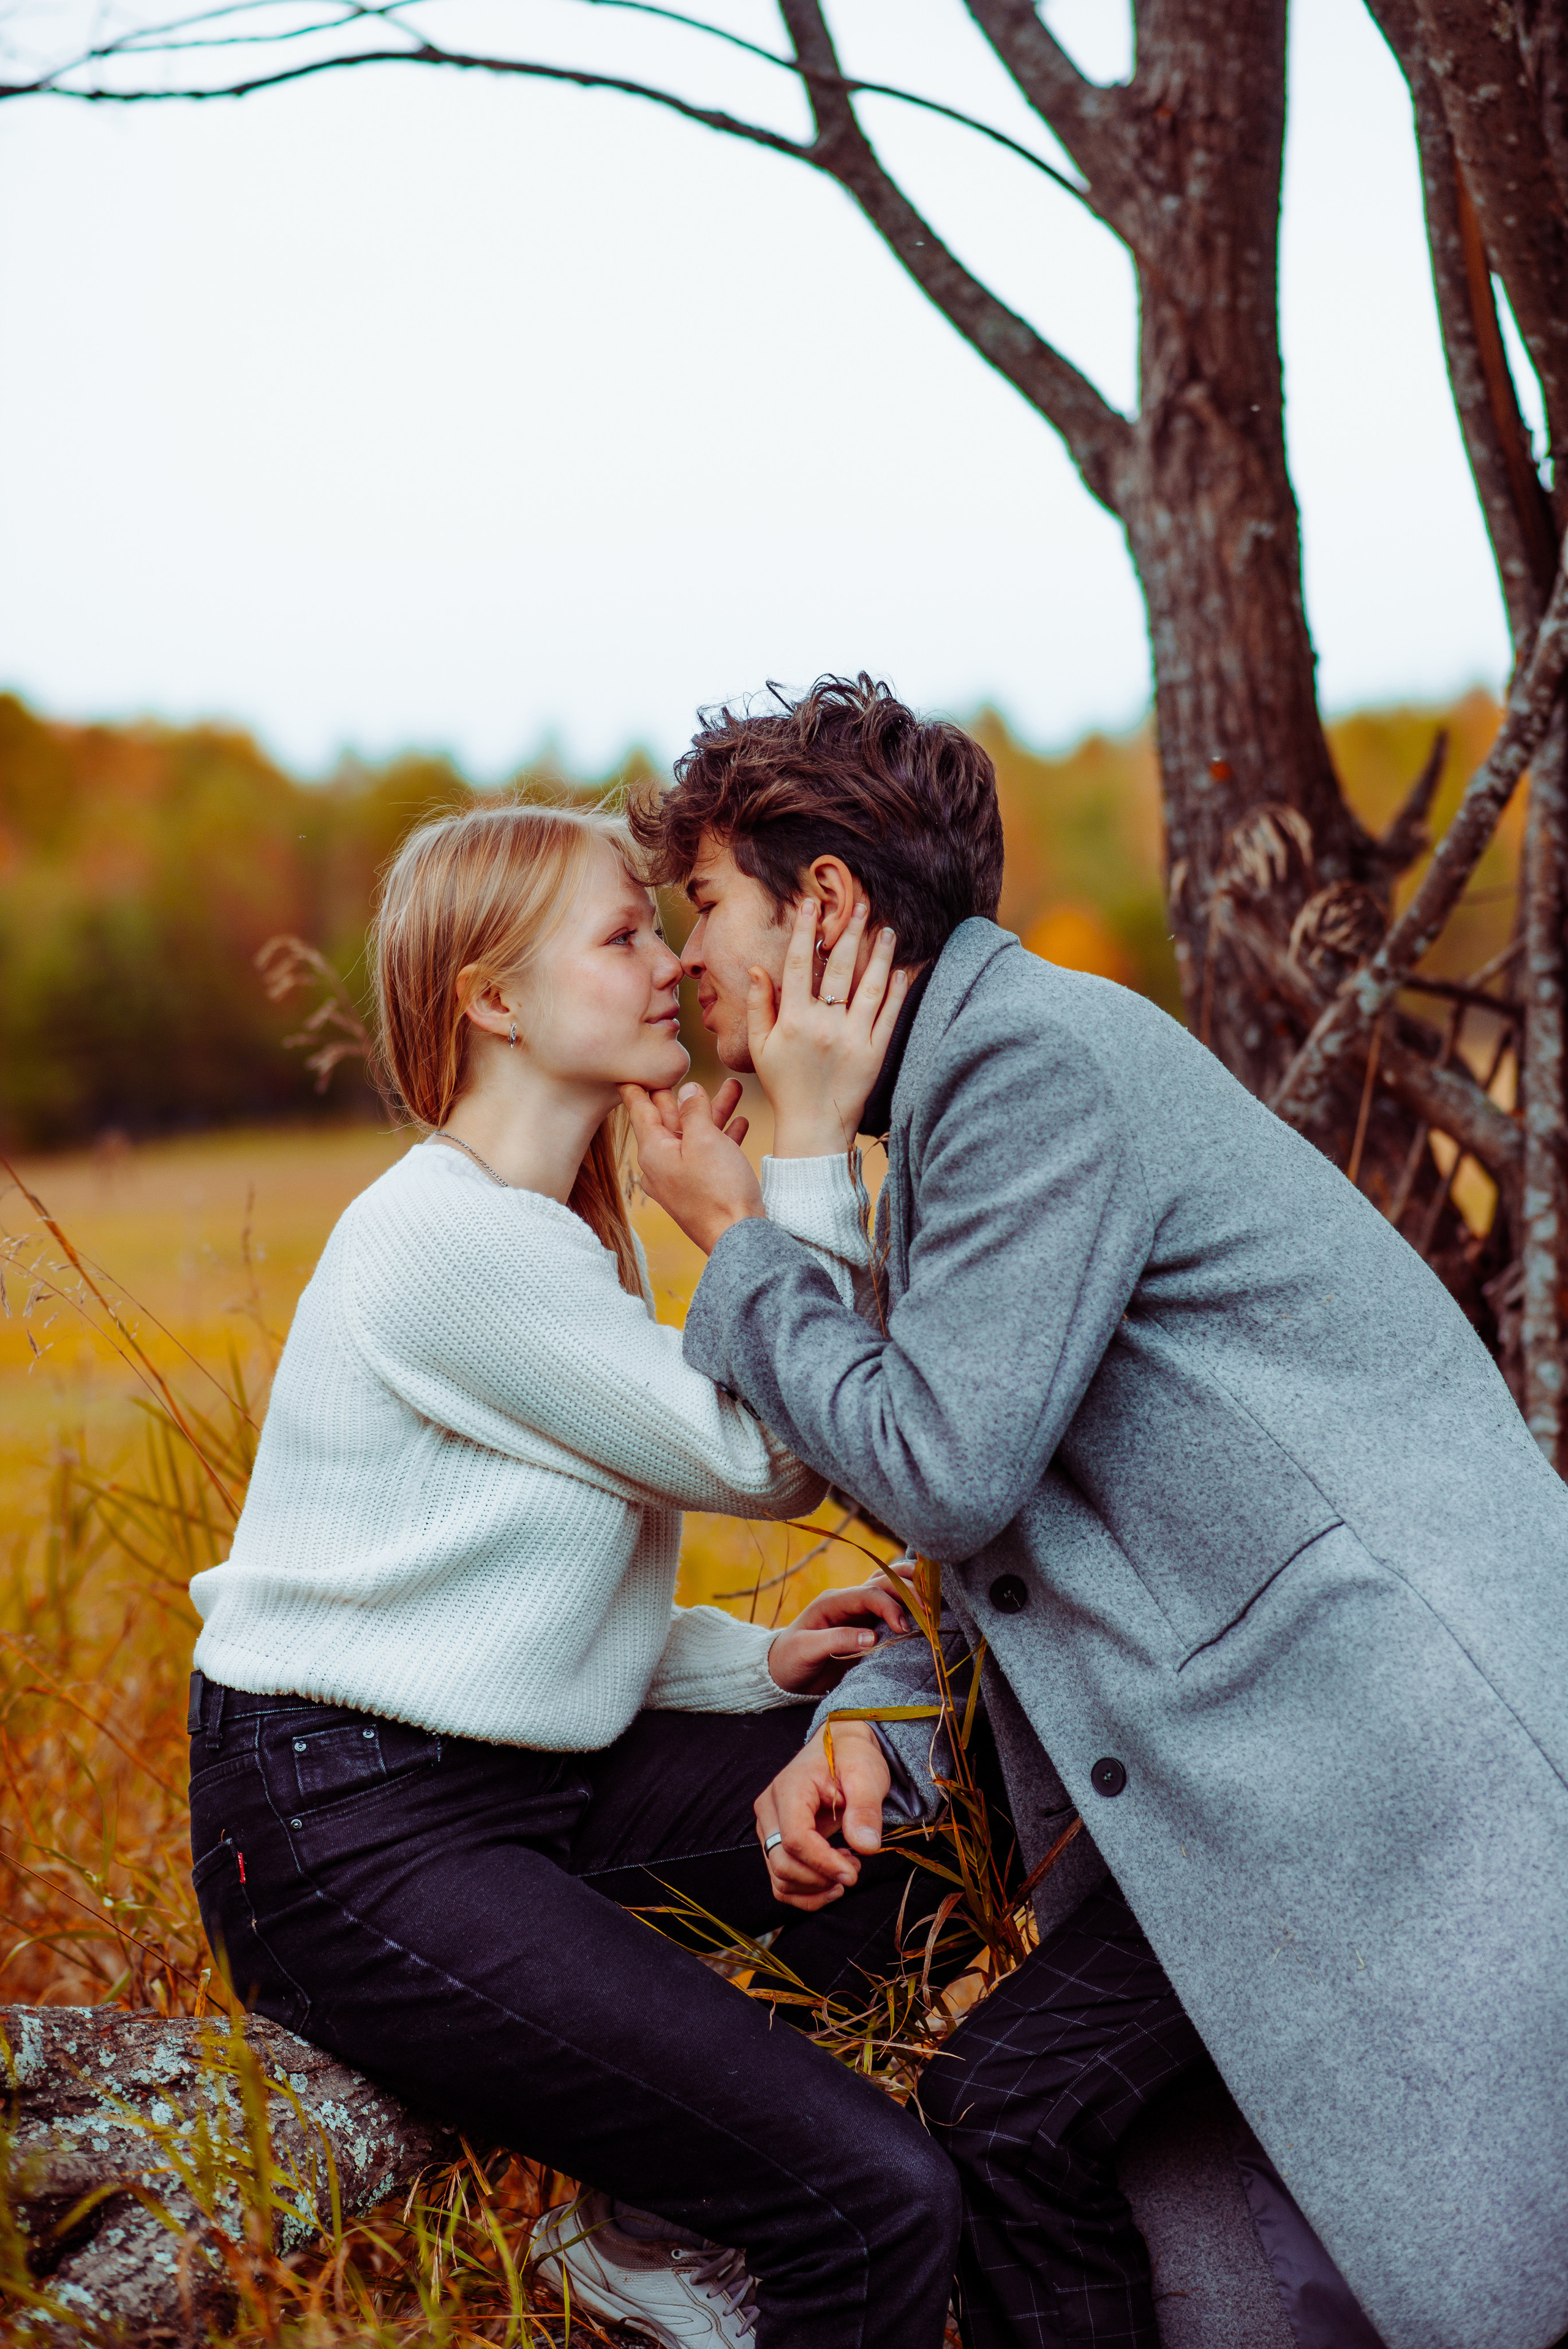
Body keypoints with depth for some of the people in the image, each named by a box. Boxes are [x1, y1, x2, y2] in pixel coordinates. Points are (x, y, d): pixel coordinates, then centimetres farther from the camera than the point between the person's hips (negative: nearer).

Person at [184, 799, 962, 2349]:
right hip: (345, 1830, -10)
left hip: (523, 1770, 10)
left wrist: (756, 1661, 0)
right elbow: (765, 1464, -15)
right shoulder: (449, 1237, -19)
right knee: (885, 2205, -20)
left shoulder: (567, 1235, 13)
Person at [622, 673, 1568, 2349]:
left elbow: (945, 1470, -16)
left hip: (1415, 1729, -10)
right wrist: (874, 1723, 3)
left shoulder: (1038, 1050, -14)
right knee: (1009, 2103, 4)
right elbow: (989, 1506, 21)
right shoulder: (960, 1083, 18)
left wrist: (739, 1240, -1)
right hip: (1269, 1777, 10)